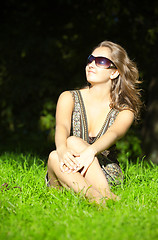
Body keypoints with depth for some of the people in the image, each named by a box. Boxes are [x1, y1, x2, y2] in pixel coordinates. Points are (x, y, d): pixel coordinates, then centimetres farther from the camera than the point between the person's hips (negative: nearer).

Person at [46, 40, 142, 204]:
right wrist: (62, 150, -41)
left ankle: (106, 195, -49)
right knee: (54, 156, -33)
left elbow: (113, 133, -20)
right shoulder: (69, 98, 5)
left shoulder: (124, 110, 3)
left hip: (105, 176, -1)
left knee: (74, 142, -30)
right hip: (68, 180, 1)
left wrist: (91, 150, -44)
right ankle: (96, 197, -53)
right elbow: (62, 127, -16)